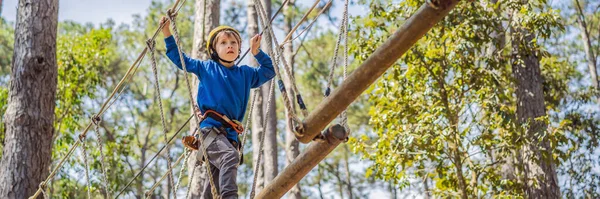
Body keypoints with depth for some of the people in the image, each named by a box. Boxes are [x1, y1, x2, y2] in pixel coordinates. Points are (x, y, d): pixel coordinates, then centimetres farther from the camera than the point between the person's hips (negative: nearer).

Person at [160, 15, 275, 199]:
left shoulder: (246, 74, 20)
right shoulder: (206, 68, 14)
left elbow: (270, 70, 31)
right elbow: (181, 59, 23)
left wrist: (257, 52, 18)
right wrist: (167, 35, 20)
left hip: (231, 134, 4)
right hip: (210, 128, -4)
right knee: (230, 156, -36)